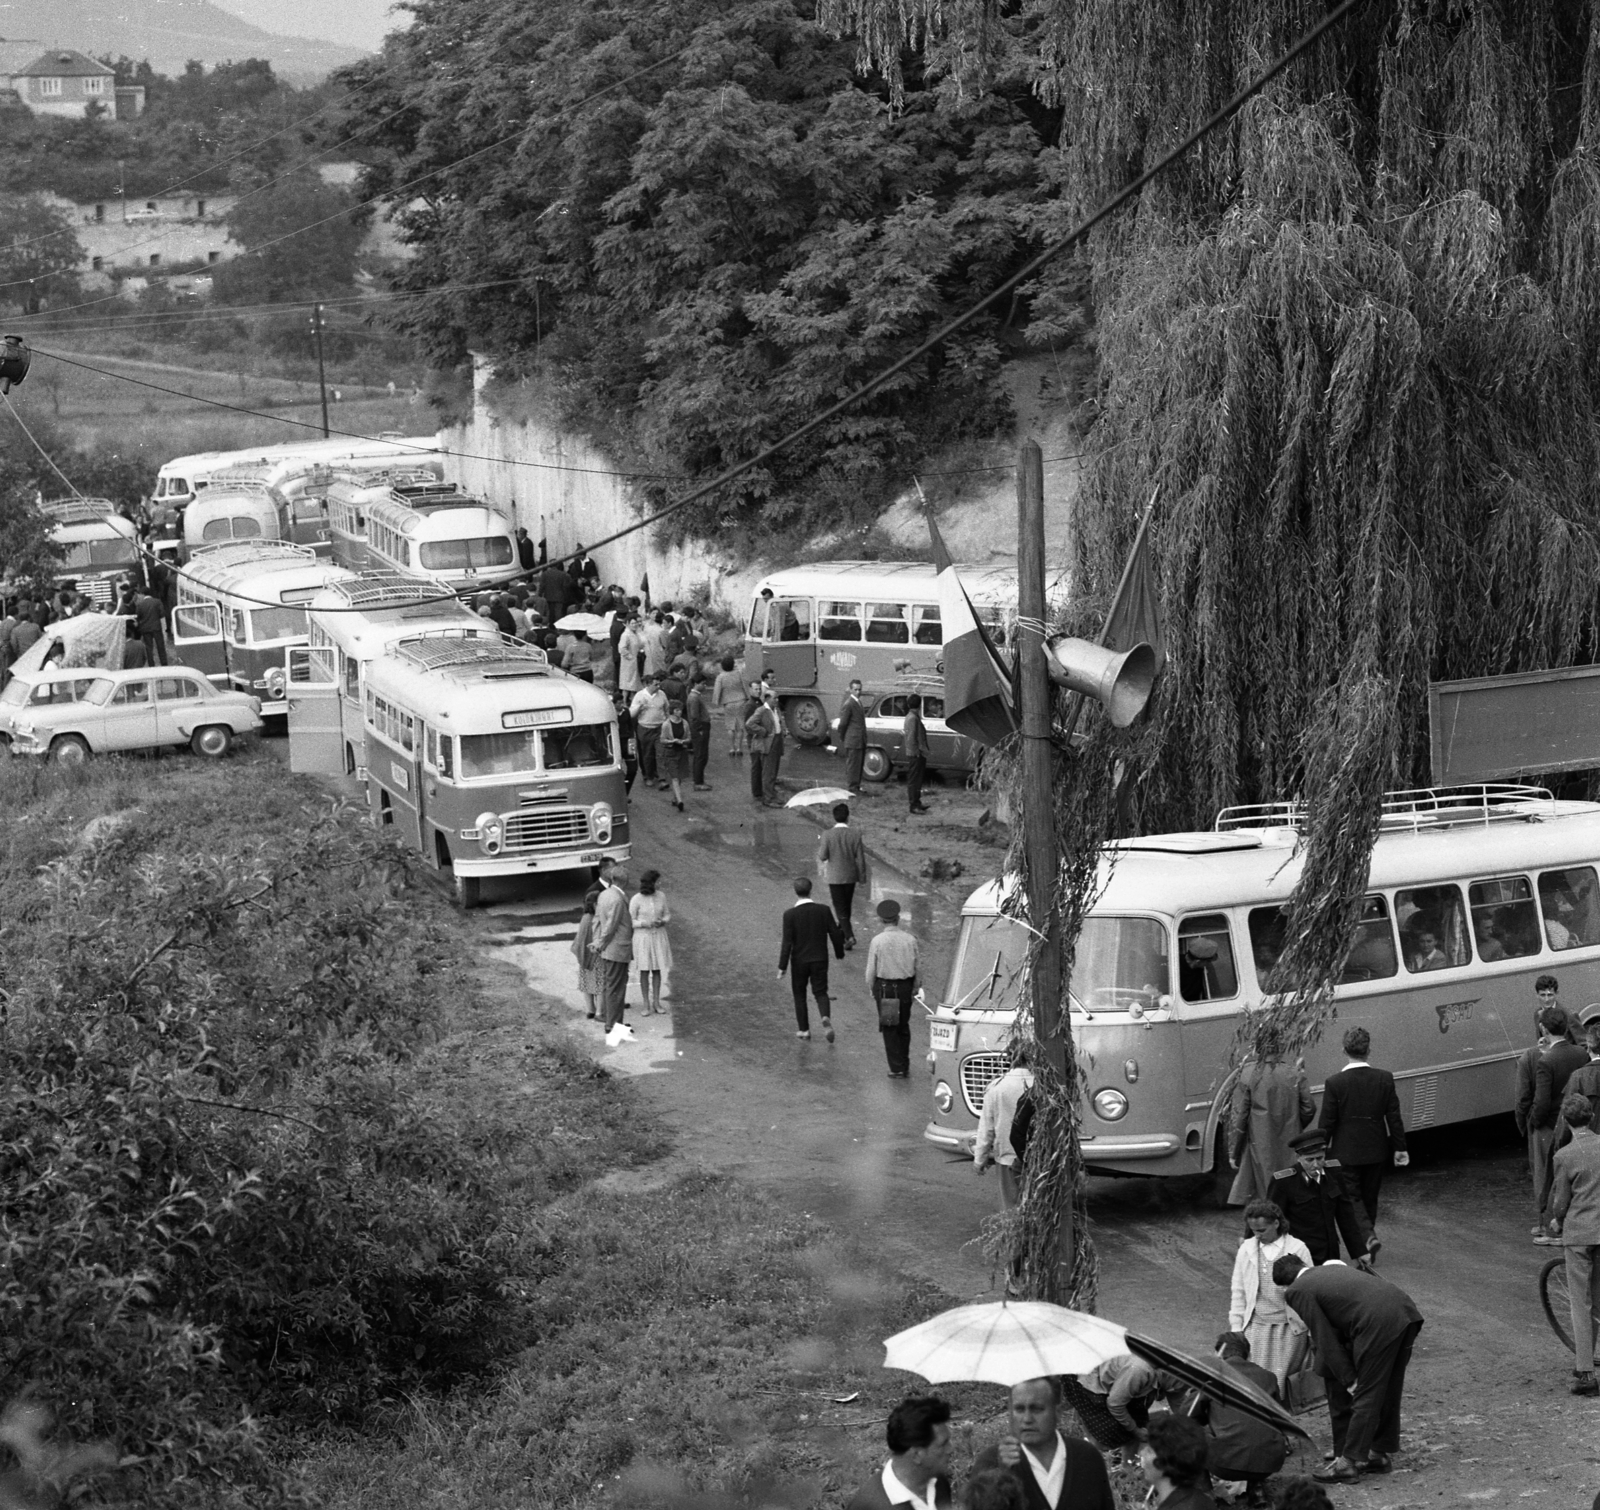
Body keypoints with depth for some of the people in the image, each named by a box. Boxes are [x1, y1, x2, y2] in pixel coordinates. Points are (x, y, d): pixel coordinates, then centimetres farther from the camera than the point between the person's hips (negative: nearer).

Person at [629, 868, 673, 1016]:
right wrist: (645, 923, -22)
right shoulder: (636, 899, -14)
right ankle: (646, 1005, 11)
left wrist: (663, 922, -14)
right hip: (642, 937, -3)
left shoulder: (661, 896, -3)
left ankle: (656, 1002, 19)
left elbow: (667, 915, 8)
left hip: (659, 936, 3)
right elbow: (631, 921, -6)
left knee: (657, 970, 9)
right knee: (644, 971, 3)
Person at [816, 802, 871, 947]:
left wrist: (820, 843, 5)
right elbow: (860, 859, -4)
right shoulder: (855, 835, -9)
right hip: (851, 876, 3)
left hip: (834, 877, -3)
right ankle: (842, 934, 33)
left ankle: (849, 936, -14)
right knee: (847, 907, 19)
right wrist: (862, 878, 7)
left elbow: (822, 857, -13)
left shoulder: (827, 835, -15)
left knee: (840, 908, 1)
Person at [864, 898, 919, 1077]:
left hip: (884, 987, -3)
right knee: (904, 1026, 18)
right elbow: (916, 965, 0)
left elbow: (871, 969, -8)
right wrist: (915, 986, 14)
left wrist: (871, 988, 7)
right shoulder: (910, 940, -7)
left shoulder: (877, 941, -13)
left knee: (890, 1029, 6)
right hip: (905, 986, 3)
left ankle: (897, 1069, 5)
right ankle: (905, 1065, 25)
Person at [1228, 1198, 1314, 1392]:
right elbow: (1238, 1291, 15)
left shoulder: (1297, 1249, 0)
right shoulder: (1246, 1249, 10)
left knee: (1278, 1379, -11)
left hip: (1288, 1326, -3)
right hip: (1255, 1325, 3)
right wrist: (1236, 1327, 10)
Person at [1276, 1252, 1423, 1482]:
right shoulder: (1333, 1268, 28)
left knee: (1365, 1394, 1)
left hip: (1379, 1323, -8)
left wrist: (1349, 1380, 7)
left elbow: (1326, 1340, 2)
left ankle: (1349, 1461, 7)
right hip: (1407, 1312, 8)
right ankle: (1380, 1453, 30)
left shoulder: (1297, 1292, 5)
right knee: (1388, 1392, 19)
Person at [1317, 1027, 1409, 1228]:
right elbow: (1394, 1118, -2)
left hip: (1346, 1153, -3)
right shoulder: (1385, 1079, -8)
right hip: (1376, 1151, 3)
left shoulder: (1334, 1082, -14)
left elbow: (1327, 1122, -8)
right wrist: (1399, 1148, 8)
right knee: (1370, 1200, 17)